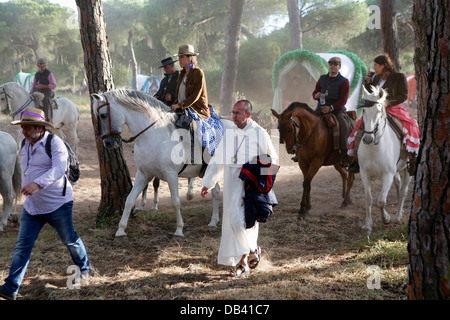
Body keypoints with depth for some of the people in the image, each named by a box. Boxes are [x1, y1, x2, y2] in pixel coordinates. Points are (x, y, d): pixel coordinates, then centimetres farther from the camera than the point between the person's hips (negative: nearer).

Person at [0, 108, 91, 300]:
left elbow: (58, 169, -31)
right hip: (31, 206, 6)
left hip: (57, 204, -6)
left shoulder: (54, 143, -15)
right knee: (22, 246, 0)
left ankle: (84, 269, 36)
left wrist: (38, 184, -45)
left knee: (69, 240, 11)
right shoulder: (25, 145, 8)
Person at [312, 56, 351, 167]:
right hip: (320, 109, 4)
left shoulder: (344, 81, 0)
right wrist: (316, 95, -6)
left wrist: (331, 107, -23)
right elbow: (314, 92, 20)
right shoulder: (322, 79, 13)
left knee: (344, 126, -30)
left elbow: (343, 100, -8)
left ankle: (344, 156, -29)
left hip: (337, 110, -4)